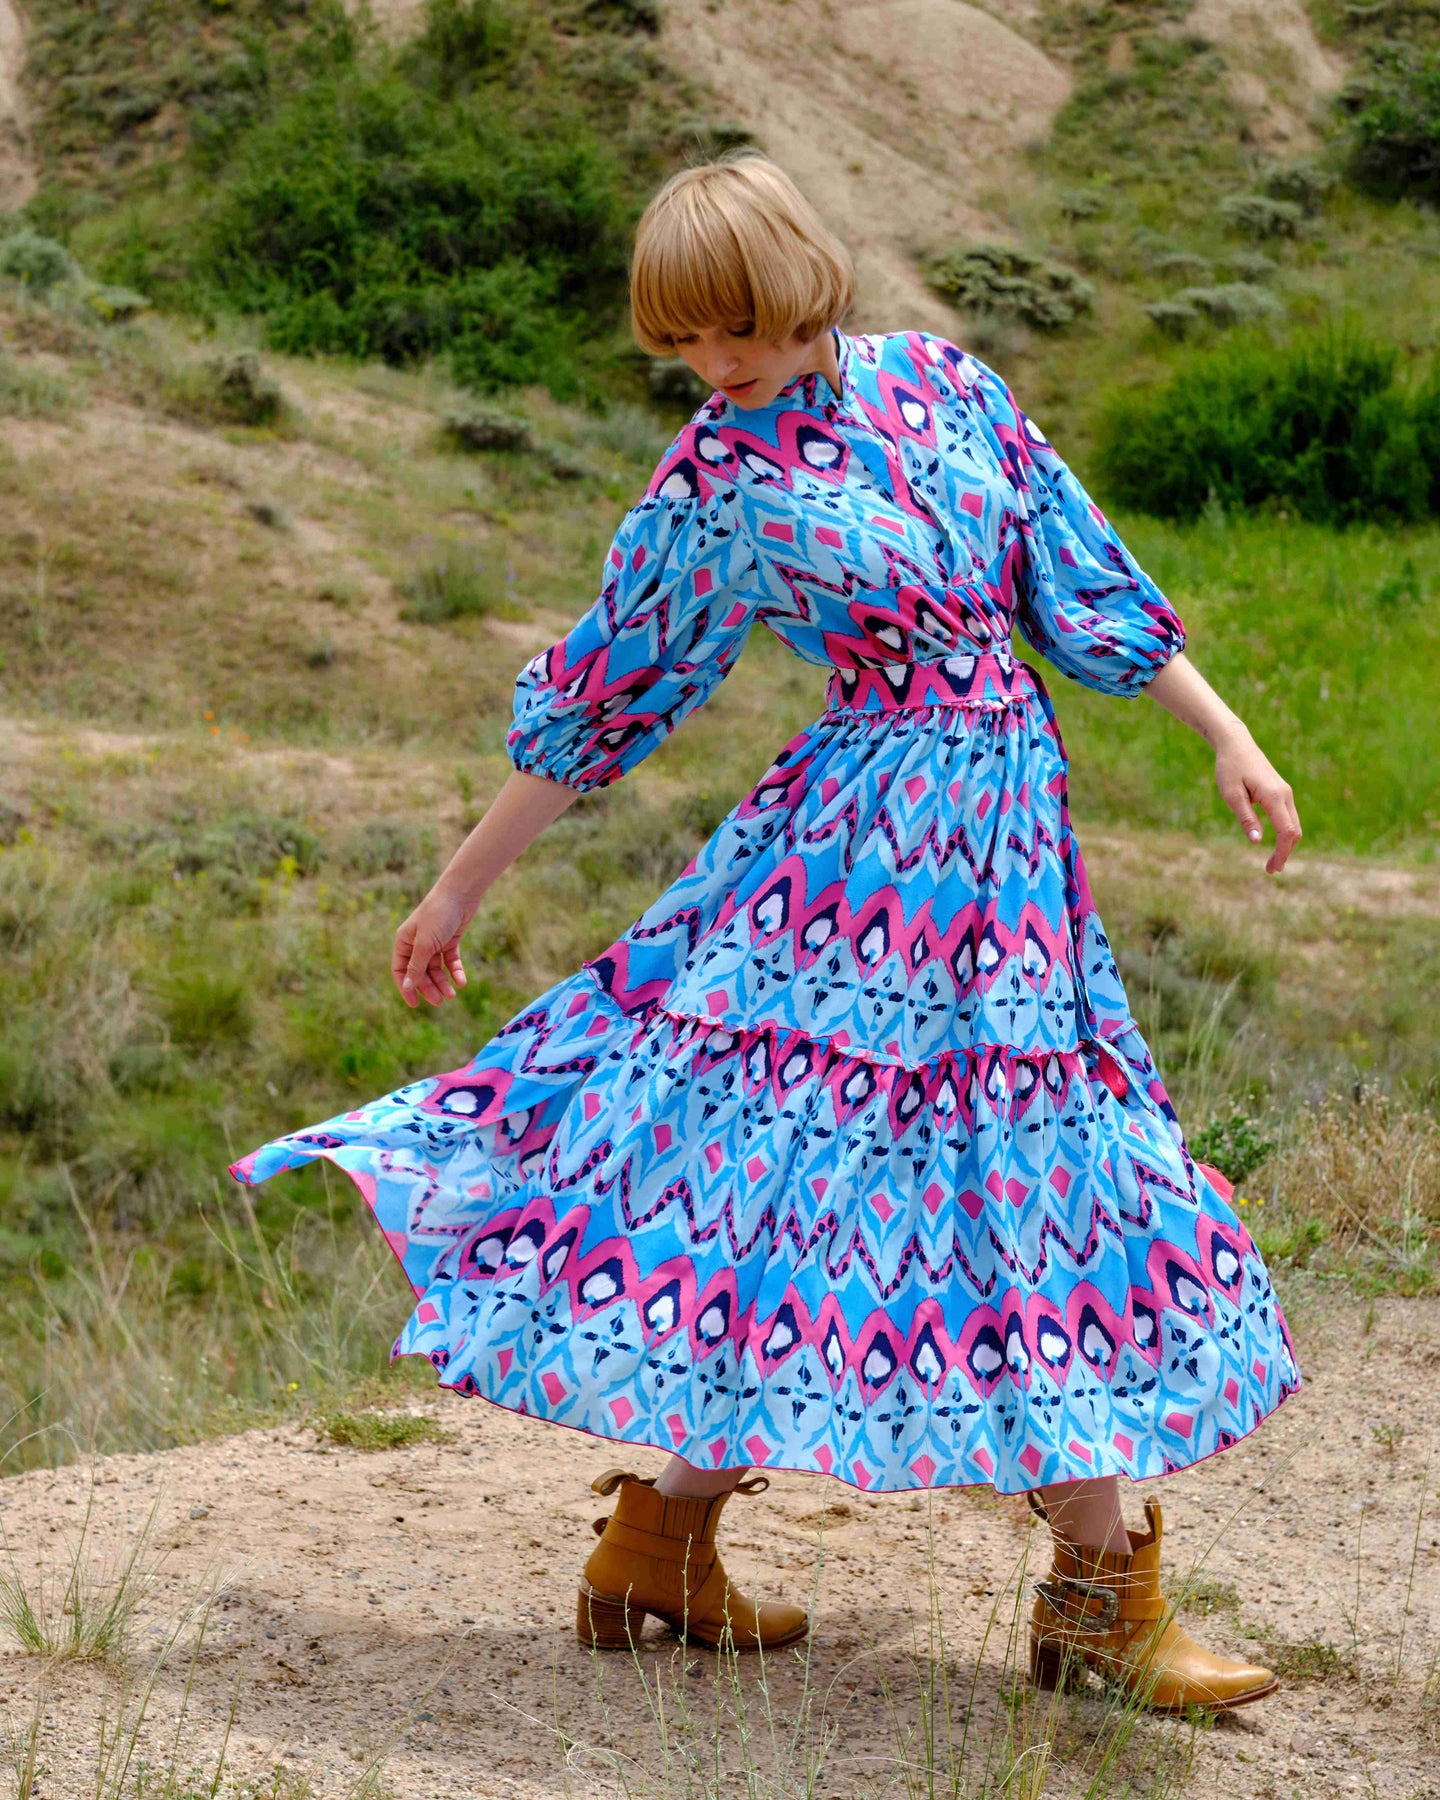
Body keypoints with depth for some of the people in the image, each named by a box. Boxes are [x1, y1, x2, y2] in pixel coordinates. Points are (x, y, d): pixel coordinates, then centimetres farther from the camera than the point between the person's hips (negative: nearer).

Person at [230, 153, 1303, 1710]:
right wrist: (459, 892, 3)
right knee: (803, 1171, -7)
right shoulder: (713, 488, -6)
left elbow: (1081, 577, 12)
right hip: (861, 838, -5)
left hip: (1009, 820, 5)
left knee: (1055, 1189, 7)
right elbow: (597, 701, 0)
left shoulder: (947, 383, 5)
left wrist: (1225, 736, 10)